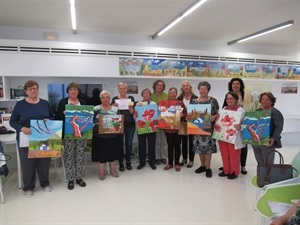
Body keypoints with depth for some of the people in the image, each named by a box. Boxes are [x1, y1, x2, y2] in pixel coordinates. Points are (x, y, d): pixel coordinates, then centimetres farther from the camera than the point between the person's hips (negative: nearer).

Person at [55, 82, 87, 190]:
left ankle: (79, 177, 21)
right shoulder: (63, 102, 3)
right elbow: (57, 116, -1)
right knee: (69, 155, 2)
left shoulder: (83, 102, 10)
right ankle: (70, 179, 15)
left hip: (81, 132, 2)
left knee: (80, 155, 8)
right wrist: (64, 113, -19)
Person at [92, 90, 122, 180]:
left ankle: (113, 170, 31)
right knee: (101, 153, 6)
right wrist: (98, 125, -18)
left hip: (113, 136, 2)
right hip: (100, 136, -2)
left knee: (113, 152, 13)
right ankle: (101, 172, 24)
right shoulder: (96, 109, -1)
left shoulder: (115, 109, 4)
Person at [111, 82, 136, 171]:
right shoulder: (115, 99, 2)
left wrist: (130, 107, -22)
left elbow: (132, 112, -3)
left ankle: (128, 162, 20)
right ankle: (121, 163, 14)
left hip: (130, 125, 1)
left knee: (129, 144, 6)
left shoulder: (131, 98, 3)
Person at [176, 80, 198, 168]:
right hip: (182, 122, 3)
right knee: (183, 141, 13)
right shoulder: (179, 98, 4)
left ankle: (191, 160, 18)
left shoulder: (195, 98, -4)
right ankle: (184, 158, 27)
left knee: (191, 141, 6)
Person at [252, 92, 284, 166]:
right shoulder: (258, 111, 14)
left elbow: (279, 127, -13)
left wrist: (274, 138, -25)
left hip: (267, 143, -6)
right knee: (260, 164, 14)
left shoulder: (276, 113, -5)